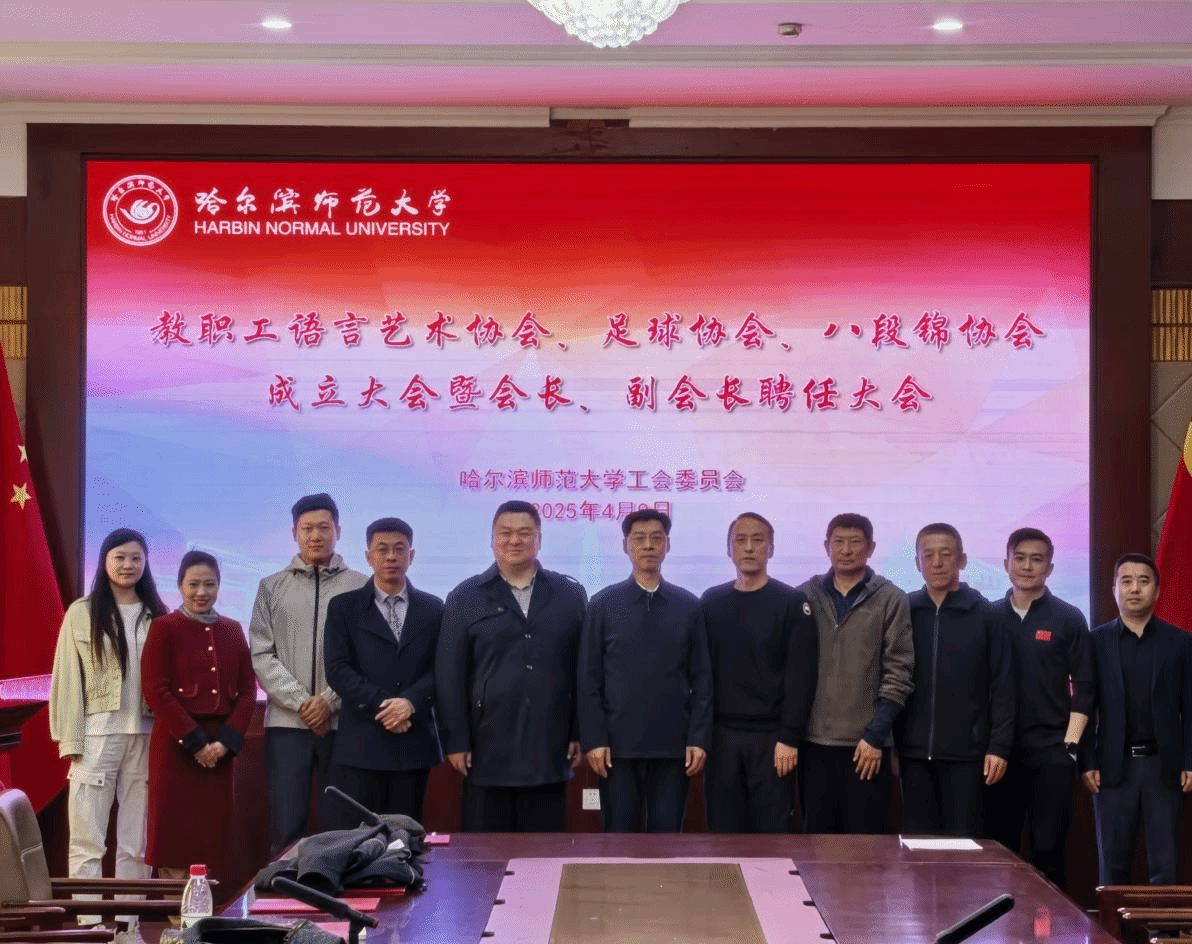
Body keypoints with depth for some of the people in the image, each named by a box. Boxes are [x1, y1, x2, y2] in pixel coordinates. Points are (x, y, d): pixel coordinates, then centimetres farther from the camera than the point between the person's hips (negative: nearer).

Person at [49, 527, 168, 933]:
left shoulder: (156, 616, 9)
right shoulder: (82, 613, 3)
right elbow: (67, 679, 1)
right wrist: (70, 741, -5)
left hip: (146, 736, 3)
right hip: (97, 735, -2)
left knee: (136, 840, 6)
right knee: (87, 840, -5)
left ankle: (128, 924, 12)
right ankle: (89, 926, -3)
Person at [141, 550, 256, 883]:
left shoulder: (232, 630, 12)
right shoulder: (164, 628, 0)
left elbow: (247, 690, 8)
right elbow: (156, 691, -8)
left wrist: (226, 740, -6)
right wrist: (195, 742, -12)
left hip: (220, 747, 4)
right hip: (175, 746, -4)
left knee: (212, 836, 5)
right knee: (176, 838, -3)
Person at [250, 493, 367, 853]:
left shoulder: (360, 587, 5)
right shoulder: (272, 588, 9)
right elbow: (262, 656, 3)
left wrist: (330, 701, -10)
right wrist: (301, 701, -8)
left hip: (343, 722, -1)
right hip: (286, 722, 1)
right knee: (286, 829, 1)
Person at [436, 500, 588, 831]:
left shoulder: (570, 596, 9)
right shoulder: (466, 598, 6)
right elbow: (449, 677, 2)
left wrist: (580, 735, 3)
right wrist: (455, 742, -4)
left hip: (550, 753, 1)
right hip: (487, 752, -1)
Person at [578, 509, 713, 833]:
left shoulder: (689, 606, 7)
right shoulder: (603, 605, 4)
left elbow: (701, 680, 6)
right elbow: (589, 681, 1)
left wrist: (699, 739, -2)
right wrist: (594, 740, -7)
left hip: (673, 745, 1)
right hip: (618, 745, -1)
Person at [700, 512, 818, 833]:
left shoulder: (793, 603, -1)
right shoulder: (711, 603, 9)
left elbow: (800, 676, -6)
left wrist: (789, 737, -12)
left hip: (770, 737, -3)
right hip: (721, 735, 3)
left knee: (771, 830, 0)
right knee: (724, 830, 6)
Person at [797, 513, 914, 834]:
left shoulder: (891, 600, 0)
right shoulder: (805, 597, 7)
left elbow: (899, 675, -3)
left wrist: (875, 736, -8)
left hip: (867, 745, -2)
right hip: (814, 741, 2)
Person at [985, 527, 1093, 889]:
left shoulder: (1069, 619, 3)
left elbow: (1083, 688, 1)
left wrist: (1069, 746, -7)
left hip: (1051, 751, -2)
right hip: (1000, 751, 2)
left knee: (1048, 850, -4)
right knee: (998, 850, 5)